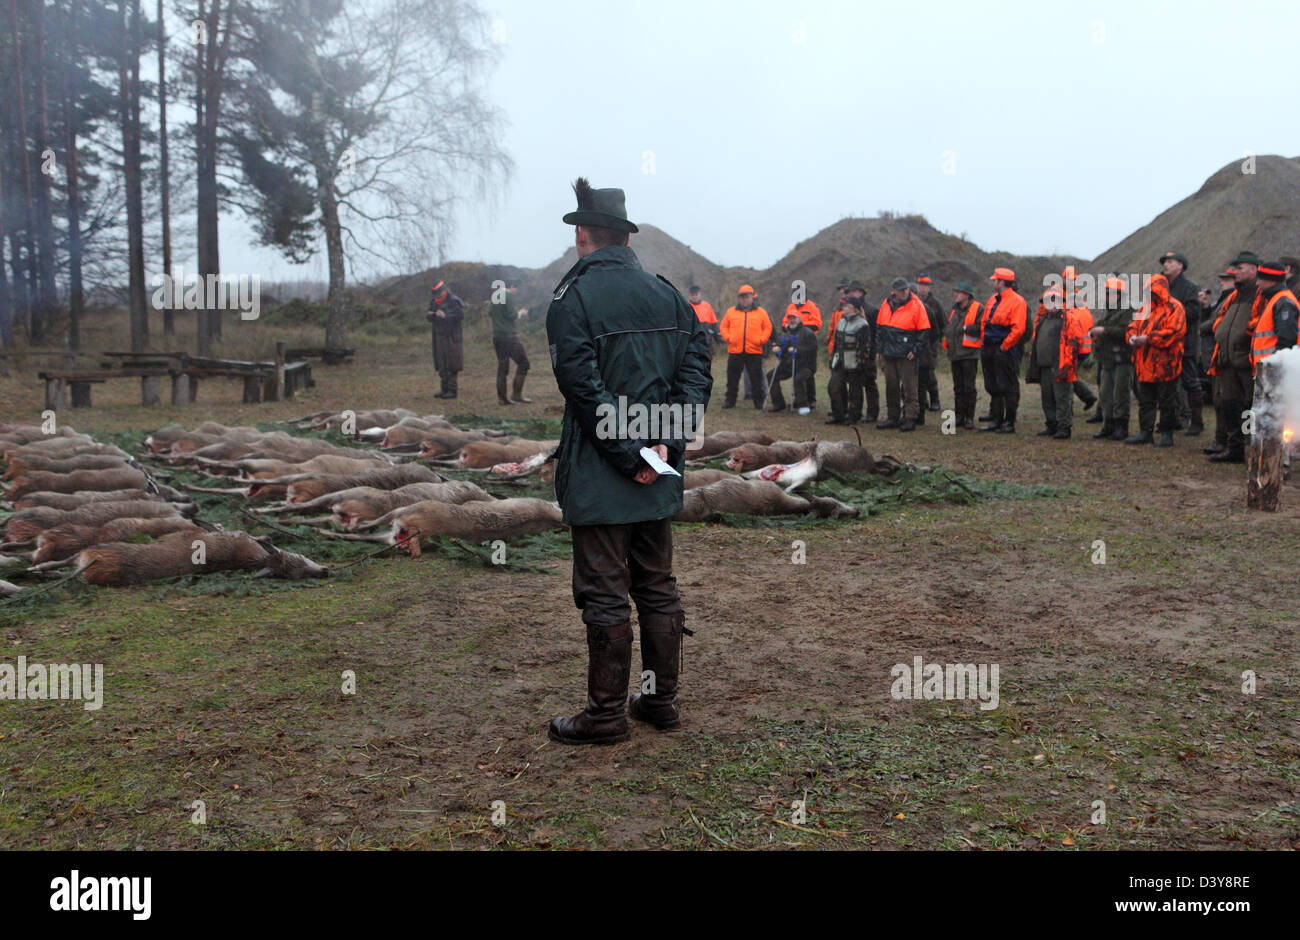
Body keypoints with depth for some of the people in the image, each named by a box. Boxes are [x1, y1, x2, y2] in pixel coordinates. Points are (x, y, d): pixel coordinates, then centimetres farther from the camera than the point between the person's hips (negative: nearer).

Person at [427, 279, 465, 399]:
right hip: (439, 336, 7)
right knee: (441, 366, 9)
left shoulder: (454, 301, -9)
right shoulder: (433, 301, 11)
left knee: (451, 366, -6)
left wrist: (445, 316, -23)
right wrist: (430, 315, -7)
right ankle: (445, 389, 15)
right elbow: (429, 318, 16)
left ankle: (452, 390, -2)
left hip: (452, 337, -7)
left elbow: (460, 317, -17)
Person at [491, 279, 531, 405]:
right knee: (523, 363, -1)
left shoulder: (495, 296, 17)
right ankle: (517, 394, -4)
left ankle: (501, 398, 5)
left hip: (497, 336, 8)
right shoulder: (509, 296, -9)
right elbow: (513, 317, -15)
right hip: (509, 336, -8)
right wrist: (521, 313, 4)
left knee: (502, 366, 8)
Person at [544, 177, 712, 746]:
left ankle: (607, 713, 10)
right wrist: (666, 443, -5)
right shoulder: (666, 295, 9)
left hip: (599, 477, -6)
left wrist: (628, 457, -14)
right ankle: (662, 699, 25)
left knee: (604, 594, 1)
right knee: (657, 587, 15)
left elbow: (583, 387, -17)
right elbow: (697, 372, 3)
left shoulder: (573, 298, -10)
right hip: (659, 475, 6)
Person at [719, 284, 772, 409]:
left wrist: (761, 340, -6)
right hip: (735, 351, 1)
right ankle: (730, 400, 14)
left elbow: (768, 328, 7)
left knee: (756, 379, 2)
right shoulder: (731, 312, 9)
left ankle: (759, 402, 10)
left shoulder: (761, 312, 6)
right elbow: (723, 327, 12)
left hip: (754, 352, -1)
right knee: (732, 377, 5)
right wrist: (728, 338, -3)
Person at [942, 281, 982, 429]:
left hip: (969, 354, -7)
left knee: (969, 387, -4)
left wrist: (965, 328, -15)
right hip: (955, 354, 7)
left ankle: (970, 418, 2)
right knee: (958, 387, 10)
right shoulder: (953, 310, 17)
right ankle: (960, 416, 15)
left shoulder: (977, 309, -5)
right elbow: (947, 329, 25)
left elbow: (982, 328, -16)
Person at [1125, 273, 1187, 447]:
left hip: (1164, 365, -7)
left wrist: (1148, 338, -20)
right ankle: (1145, 432, 19)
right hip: (1144, 364, 7)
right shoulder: (1144, 308, 16)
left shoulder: (1174, 308, -7)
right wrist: (1132, 336, -5)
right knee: (1145, 400, 12)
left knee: (1166, 401, 1)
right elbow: (1133, 326, 19)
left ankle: (1167, 434, 9)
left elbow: (1173, 332, -18)